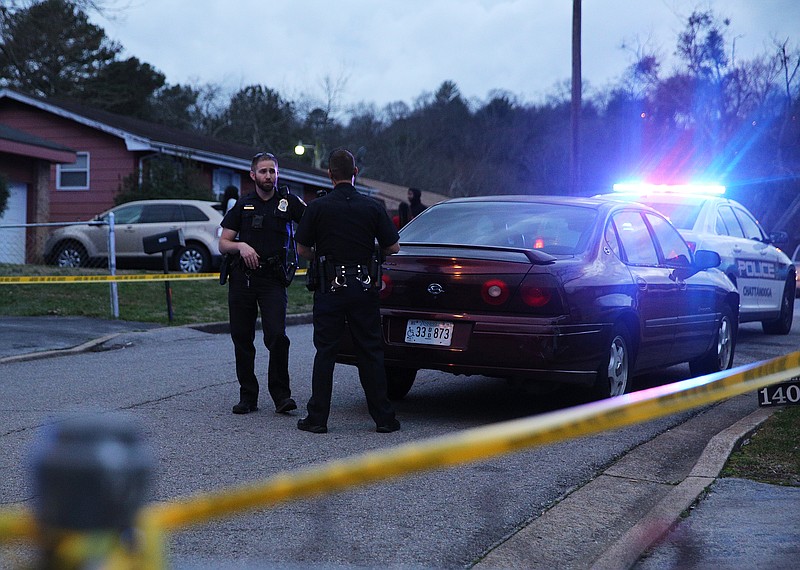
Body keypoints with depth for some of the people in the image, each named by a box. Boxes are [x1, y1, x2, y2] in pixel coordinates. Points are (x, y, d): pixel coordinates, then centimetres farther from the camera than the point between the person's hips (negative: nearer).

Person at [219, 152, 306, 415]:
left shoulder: (288, 201, 4)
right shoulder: (242, 205, 10)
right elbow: (222, 244, 9)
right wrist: (241, 246, -11)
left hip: (273, 279, -3)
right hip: (241, 278, 3)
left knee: (276, 336, -16)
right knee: (242, 339, 5)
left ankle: (281, 394, -5)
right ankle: (248, 396, 14)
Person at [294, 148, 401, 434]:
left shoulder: (317, 207, -5)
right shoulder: (373, 207, -2)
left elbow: (302, 249, 0)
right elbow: (393, 247, 2)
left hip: (330, 289, -1)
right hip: (364, 287, 1)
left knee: (325, 353, 6)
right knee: (371, 353, 7)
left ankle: (317, 418, 7)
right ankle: (383, 418, 9)